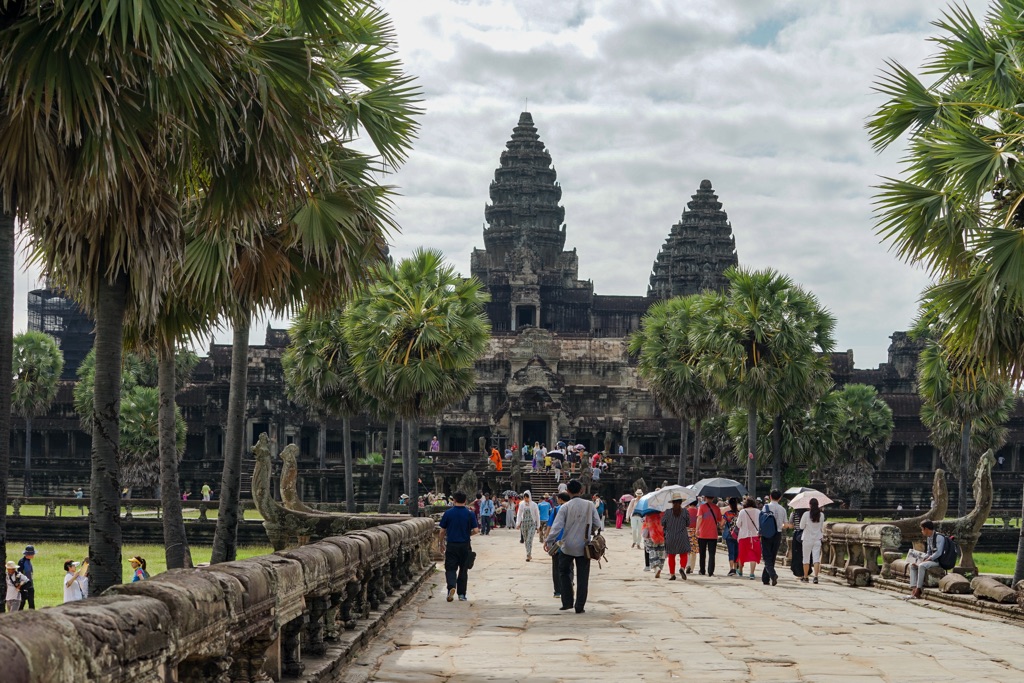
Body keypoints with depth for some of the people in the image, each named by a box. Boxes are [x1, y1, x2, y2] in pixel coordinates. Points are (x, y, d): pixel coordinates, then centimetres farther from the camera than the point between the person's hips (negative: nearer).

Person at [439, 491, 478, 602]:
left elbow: (443, 530, 1)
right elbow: (475, 530, -6)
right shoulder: (469, 514, -4)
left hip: (451, 545, -1)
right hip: (465, 546, 1)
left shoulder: (448, 513, -3)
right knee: (463, 570, 12)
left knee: (450, 568, 4)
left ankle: (451, 587, -22)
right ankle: (461, 594, 14)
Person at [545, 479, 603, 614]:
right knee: (582, 577, 6)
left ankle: (567, 602, 14)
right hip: (584, 547, 1)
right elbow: (597, 524, 2)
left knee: (564, 572, 18)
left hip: (567, 547, -1)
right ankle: (580, 607, 5)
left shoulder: (565, 507, -9)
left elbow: (557, 527, -14)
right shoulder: (589, 505, -3)